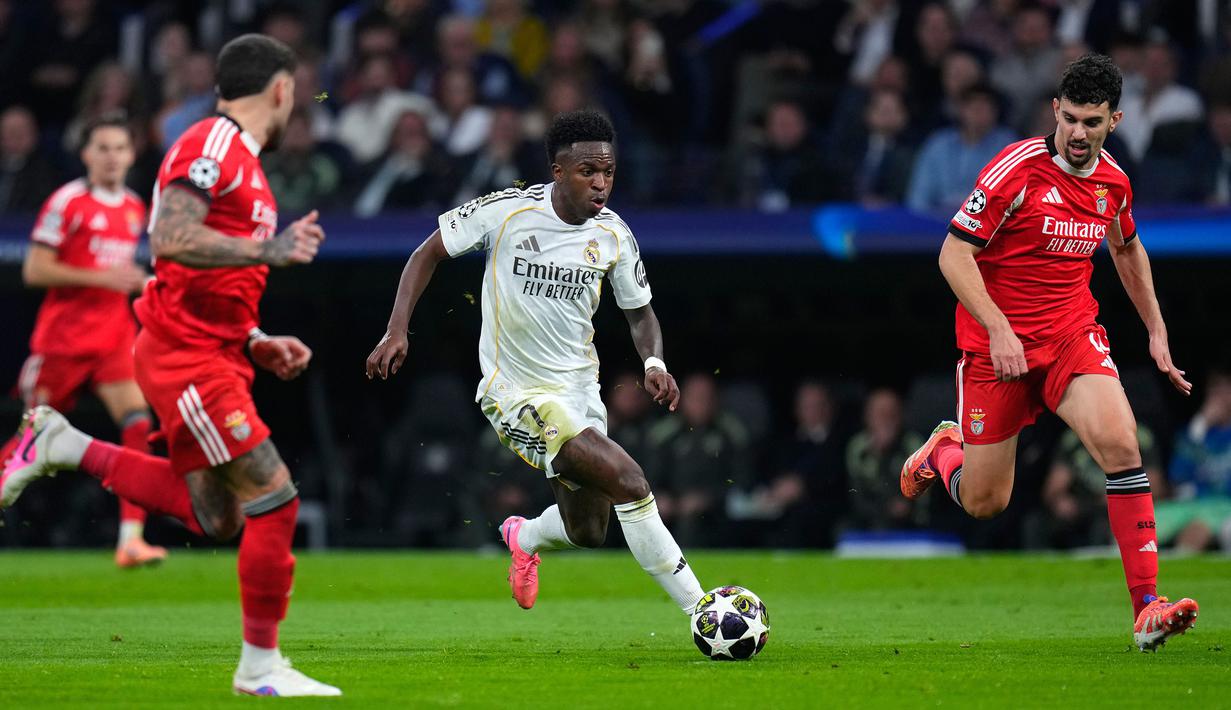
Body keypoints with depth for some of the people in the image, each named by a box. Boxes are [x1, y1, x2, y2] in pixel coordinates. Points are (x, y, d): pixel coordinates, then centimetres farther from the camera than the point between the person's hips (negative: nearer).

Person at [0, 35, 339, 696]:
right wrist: (268, 250, -28)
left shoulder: (240, 160, 19)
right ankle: (260, 665, 0)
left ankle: (64, 446, 18)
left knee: (215, 514, 11)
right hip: (187, 357, -10)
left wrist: (257, 343, 14)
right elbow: (171, 241, -26)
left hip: (209, 356, 10)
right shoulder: (212, 144, -12)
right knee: (273, 499, -10)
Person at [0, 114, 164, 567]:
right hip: (63, 337, -5)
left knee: (138, 423, -13)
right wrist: (100, 277, -19)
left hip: (114, 335, 5)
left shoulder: (135, 208, 12)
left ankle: (131, 538, -17)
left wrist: (137, 282, 8)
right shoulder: (67, 202, -8)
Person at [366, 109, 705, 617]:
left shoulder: (614, 235, -4)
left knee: (587, 533, 10)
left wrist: (653, 363, -11)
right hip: (516, 392, -6)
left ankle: (524, 537, 47)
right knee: (629, 481, -23)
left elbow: (640, 312, 10)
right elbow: (429, 253, -4)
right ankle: (701, 609, -17)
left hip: (580, 387, 6)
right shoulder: (507, 211, -16)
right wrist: (397, 331, -13)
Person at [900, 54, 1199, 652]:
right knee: (983, 504, 3)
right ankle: (943, 451, 42)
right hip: (997, 343, -3)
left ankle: (1147, 607, -25)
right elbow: (954, 254, -14)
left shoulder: (1113, 182, 3)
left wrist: (1157, 332, 21)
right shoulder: (1018, 169, -15)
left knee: (1119, 441, -25)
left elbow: (1128, 250, 25)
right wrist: (998, 329, -23)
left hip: (1073, 333, 3)